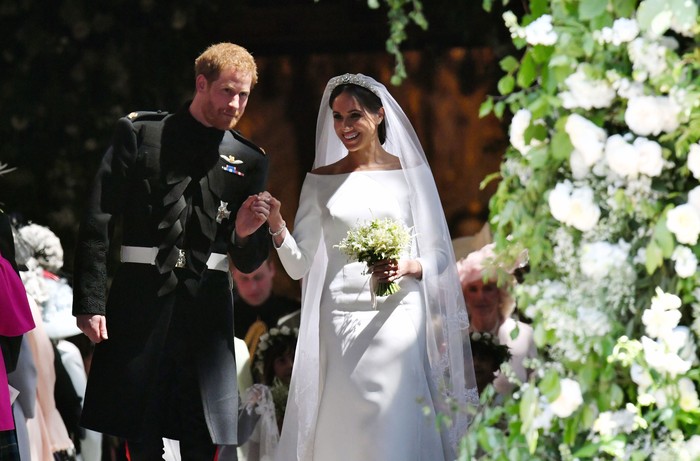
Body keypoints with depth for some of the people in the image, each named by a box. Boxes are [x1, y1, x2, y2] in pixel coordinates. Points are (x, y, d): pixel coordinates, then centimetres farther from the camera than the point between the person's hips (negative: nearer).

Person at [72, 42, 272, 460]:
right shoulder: (139, 134, 4)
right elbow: (98, 223, 0)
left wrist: (245, 234, -10)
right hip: (141, 302, -2)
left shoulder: (250, 160, 11)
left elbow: (249, 262, 13)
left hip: (208, 308, 2)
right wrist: (90, 300, -8)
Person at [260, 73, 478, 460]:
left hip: (397, 322, -1)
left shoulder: (411, 173, 6)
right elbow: (299, 265, 5)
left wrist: (407, 266, -13)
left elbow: (439, 254, 7)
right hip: (340, 326, 1)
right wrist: (276, 226, -12)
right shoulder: (320, 180, 9)